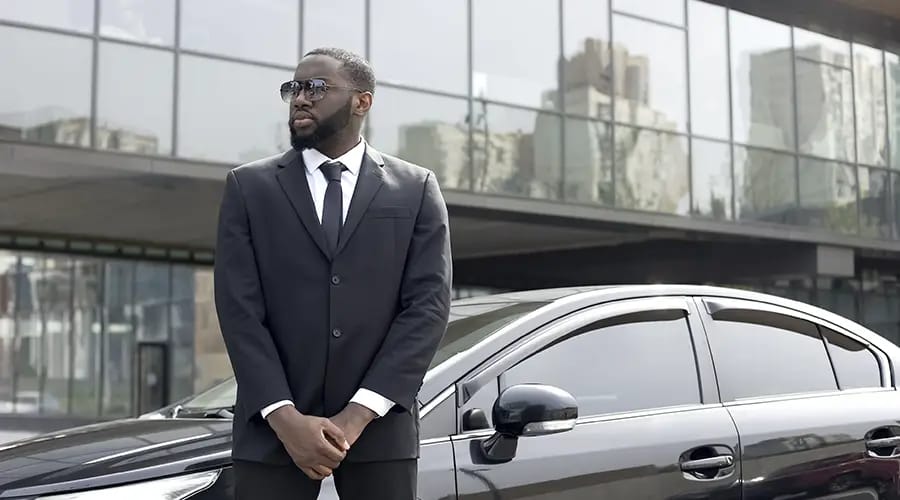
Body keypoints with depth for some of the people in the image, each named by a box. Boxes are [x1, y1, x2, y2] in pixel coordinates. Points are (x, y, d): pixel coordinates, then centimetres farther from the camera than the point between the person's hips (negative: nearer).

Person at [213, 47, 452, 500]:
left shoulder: (417, 189, 7)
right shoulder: (248, 187, 8)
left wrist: (359, 413, -12)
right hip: (272, 427, 0)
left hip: (379, 427, 0)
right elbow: (238, 309, -1)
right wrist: (284, 417, -13)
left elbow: (429, 306, -2)